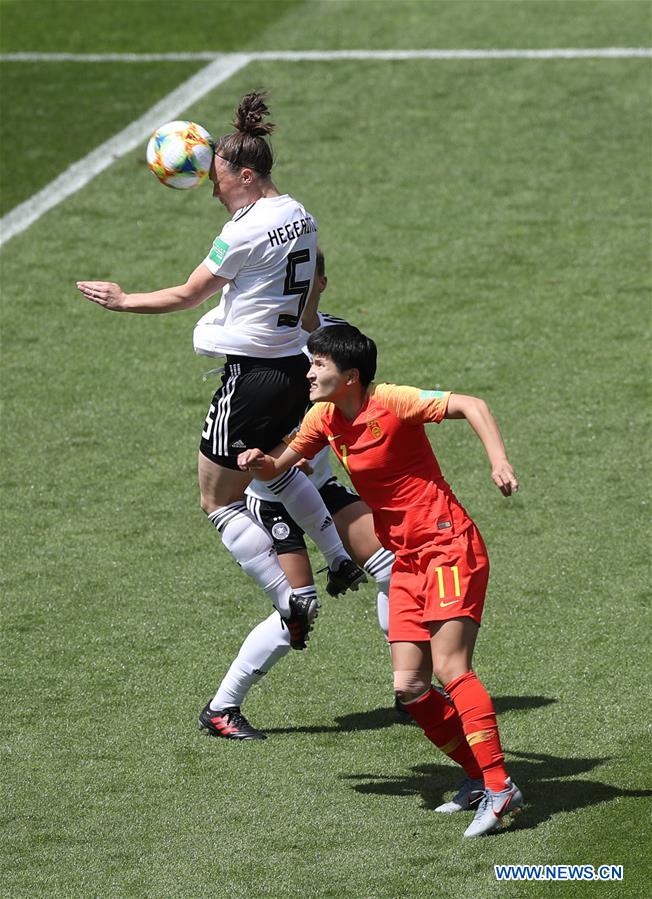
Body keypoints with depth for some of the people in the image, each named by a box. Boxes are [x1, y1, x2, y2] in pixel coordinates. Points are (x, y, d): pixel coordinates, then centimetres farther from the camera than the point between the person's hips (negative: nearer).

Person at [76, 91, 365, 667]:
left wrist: (123, 301, 3)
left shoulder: (245, 232, -18)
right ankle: (341, 559, 32)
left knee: (220, 502, 3)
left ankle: (291, 599, -6)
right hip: (296, 369, 9)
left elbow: (188, 295, -10)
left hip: (253, 376, -9)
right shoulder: (300, 217, 6)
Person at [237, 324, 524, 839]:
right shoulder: (324, 419, 8)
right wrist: (259, 463, -5)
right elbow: (280, 465, 19)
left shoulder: (390, 402, -14)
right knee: (409, 686, -1)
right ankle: (478, 776, 12)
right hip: (407, 560, 8)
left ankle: (500, 787, -21)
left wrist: (499, 461, -35)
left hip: (450, 548, -8)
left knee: (449, 667, -20)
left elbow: (470, 406, -20)